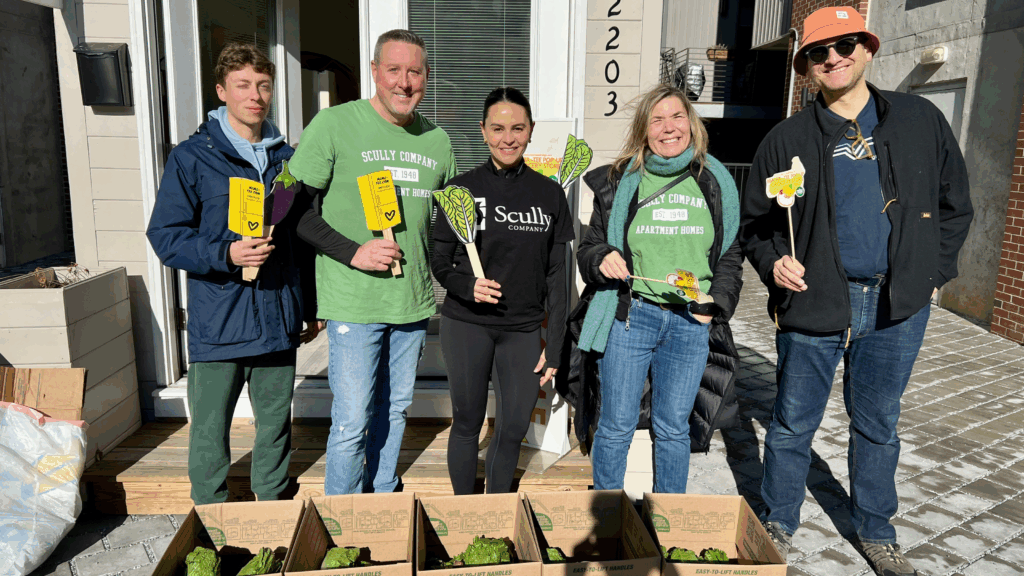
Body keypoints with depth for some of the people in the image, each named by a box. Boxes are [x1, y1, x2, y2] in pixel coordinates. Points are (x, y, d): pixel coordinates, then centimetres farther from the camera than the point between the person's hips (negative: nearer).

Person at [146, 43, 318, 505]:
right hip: (218, 323, -3)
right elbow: (165, 234, -5)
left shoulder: (286, 158, 10)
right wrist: (225, 254, -22)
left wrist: (312, 307, 15)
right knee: (210, 430, 8)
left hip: (278, 319, 3)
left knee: (276, 423, 14)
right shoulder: (191, 158, -2)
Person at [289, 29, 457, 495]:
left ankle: (383, 498, 38)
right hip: (354, 302, -5)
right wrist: (353, 251, -17)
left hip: (414, 299, 5)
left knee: (394, 408, 17)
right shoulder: (335, 124, -7)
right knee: (352, 420, 1)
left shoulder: (437, 140, 8)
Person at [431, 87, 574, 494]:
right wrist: (468, 287, -19)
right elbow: (439, 263, 3)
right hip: (466, 325, -1)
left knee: (514, 428, 10)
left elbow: (558, 275, 4)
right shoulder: (462, 189, -2)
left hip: (524, 329, 2)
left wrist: (555, 347, 1)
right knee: (467, 423, 10)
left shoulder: (549, 194, 2)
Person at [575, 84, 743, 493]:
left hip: (691, 324, 2)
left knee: (673, 428, 12)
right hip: (629, 317, -1)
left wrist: (718, 302, -1)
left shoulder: (716, 184, 10)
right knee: (616, 426, 6)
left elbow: (730, 256, 14)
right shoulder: (619, 182, 5)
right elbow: (590, 248, 9)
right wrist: (602, 260, -14)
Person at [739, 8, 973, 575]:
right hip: (813, 302, -1)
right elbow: (755, 222, 5)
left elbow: (954, 203, 13)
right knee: (793, 424, 9)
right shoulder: (786, 139, 0)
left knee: (877, 424, 16)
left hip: (897, 305, 2)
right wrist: (774, 263, -13)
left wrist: (933, 272, 6)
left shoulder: (921, 120, 5)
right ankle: (777, 526, 29)